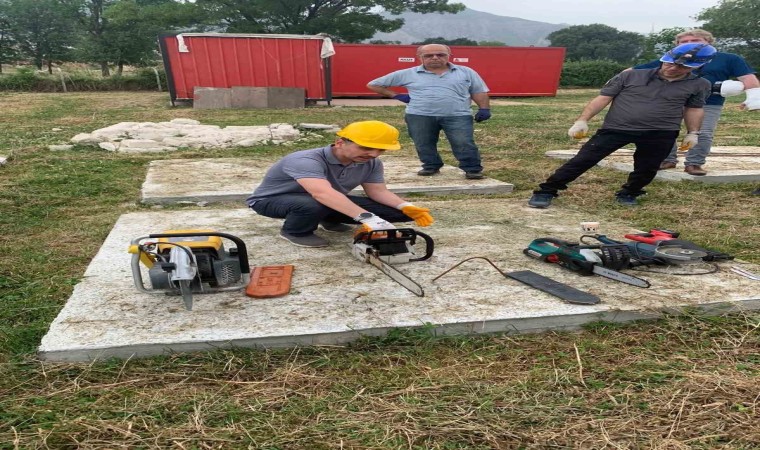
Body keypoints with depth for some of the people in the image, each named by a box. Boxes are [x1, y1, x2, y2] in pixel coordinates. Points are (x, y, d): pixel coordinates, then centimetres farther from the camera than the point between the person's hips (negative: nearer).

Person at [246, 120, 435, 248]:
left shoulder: (372, 163, -12)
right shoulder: (306, 161, -38)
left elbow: (378, 192, -6)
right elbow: (324, 194, -52)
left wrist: (406, 207, -25)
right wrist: (368, 219, -59)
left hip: (330, 202, 6)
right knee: (313, 205, -45)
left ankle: (329, 220, 10)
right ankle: (295, 232, -9)